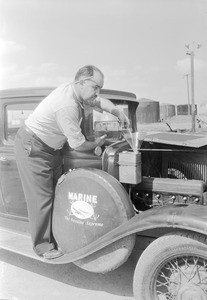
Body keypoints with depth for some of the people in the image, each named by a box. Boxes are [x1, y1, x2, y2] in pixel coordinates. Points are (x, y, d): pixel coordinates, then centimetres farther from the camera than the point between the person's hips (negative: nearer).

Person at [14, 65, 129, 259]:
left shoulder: (73, 90, -1)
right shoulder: (67, 105, -30)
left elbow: (100, 102, 19)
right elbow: (78, 144, -24)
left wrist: (119, 114, 11)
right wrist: (96, 144, -6)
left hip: (51, 148, 10)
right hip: (32, 148, -10)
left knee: (57, 192, 11)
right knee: (42, 198, -3)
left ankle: (57, 237, 24)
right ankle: (43, 246, 11)